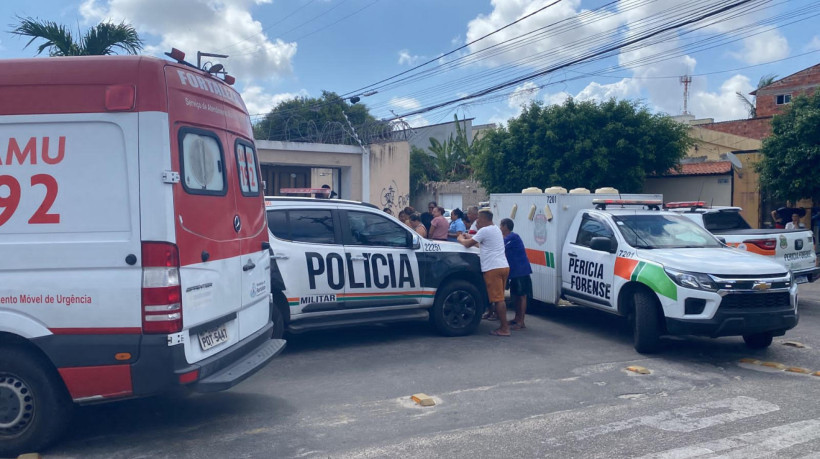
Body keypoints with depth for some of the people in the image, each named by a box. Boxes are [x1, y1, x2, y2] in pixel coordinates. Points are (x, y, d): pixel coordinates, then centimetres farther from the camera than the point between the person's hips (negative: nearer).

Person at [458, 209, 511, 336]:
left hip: (493, 268, -9)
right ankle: (503, 324, 18)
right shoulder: (496, 229, 21)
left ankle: (504, 328, -5)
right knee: (499, 298, 15)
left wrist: (461, 239, 13)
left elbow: (467, 244, -7)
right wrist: (469, 237, 29)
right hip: (503, 266, 9)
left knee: (498, 299, -7)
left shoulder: (485, 231, -9)